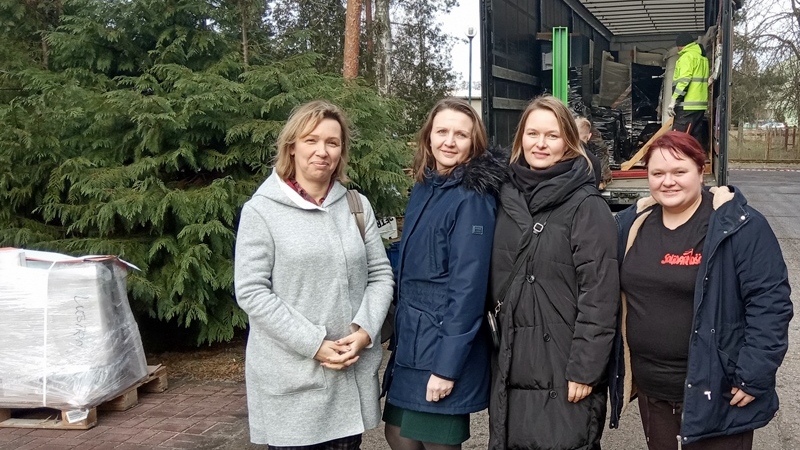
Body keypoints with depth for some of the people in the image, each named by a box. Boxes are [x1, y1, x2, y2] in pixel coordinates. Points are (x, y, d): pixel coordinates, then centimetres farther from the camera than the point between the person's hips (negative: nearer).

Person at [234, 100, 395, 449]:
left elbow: (381, 275, 9)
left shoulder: (358, 206, 8)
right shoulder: (261, 210, -4)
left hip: (353, 374, 4)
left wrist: (364, 332, -9)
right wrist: (314, 344, -15)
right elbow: (251, 292, -10)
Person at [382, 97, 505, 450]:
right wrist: (399, 339, 14)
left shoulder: (472, 199, -16)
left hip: (444, 348, -8)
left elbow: (468, 285, -19)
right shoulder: (424, 188, 8)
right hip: (413, 343, 8)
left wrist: (447, 365, -21)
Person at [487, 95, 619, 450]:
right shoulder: (509, 200, 8)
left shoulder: (588, 207, -9)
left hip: (564, 369, -5)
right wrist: (501, 349, 10)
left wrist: (584, 369, -16)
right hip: (512, 365, 5)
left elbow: (599, 295, -13)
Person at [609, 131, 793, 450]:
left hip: (715, 391, -5)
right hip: (650, 389, 5)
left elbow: (770, 301, -15)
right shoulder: (632, 223, 4)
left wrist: (754, 375, -18)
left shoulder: (740, 225, -13)